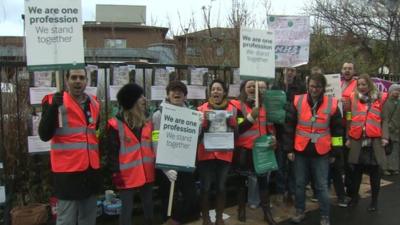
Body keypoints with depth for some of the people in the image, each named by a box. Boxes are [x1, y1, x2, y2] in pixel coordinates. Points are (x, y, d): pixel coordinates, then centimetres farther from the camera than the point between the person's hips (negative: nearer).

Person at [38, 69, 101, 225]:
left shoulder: (94, 103, 10)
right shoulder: (54, 102, -6)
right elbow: (44, 135, -17)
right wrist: (53, 107, -25)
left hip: (91, 169, 6)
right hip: (68, 171, -5)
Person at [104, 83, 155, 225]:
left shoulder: (147, 123, 10)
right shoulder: (115, 124, -10)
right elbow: (112, 152, -10)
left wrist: (155, 165, 13)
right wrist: (116, 173, -12)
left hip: (147, 173, 6)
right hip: (127, 176, -6)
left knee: (149, 207, 16)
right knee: (127, 209, 3)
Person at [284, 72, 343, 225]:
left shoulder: (332, 104, -3)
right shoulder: (297, 101, -2)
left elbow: (337, 130, 5)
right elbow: (289, 127, 1)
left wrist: (333, 152, 5)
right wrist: (289, 149, -1)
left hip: (321, 152, -1)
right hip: (300, 150, 1)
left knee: (322, 186, 6)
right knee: (300, 183, 13)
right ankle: (300, 211, 29)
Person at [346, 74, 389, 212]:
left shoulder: (380, 98, 4)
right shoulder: (353, 99, 8)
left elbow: (384, 119, 2)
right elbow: (350, 120, 8)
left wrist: (384, 136, -8)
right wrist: (348, 137, 4)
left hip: (375, 140, -1)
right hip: (357, 140, 1)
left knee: (374, 172, 7)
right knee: (357, 170, 11)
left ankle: (374, 201, 20)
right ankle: (354, 197, 26)